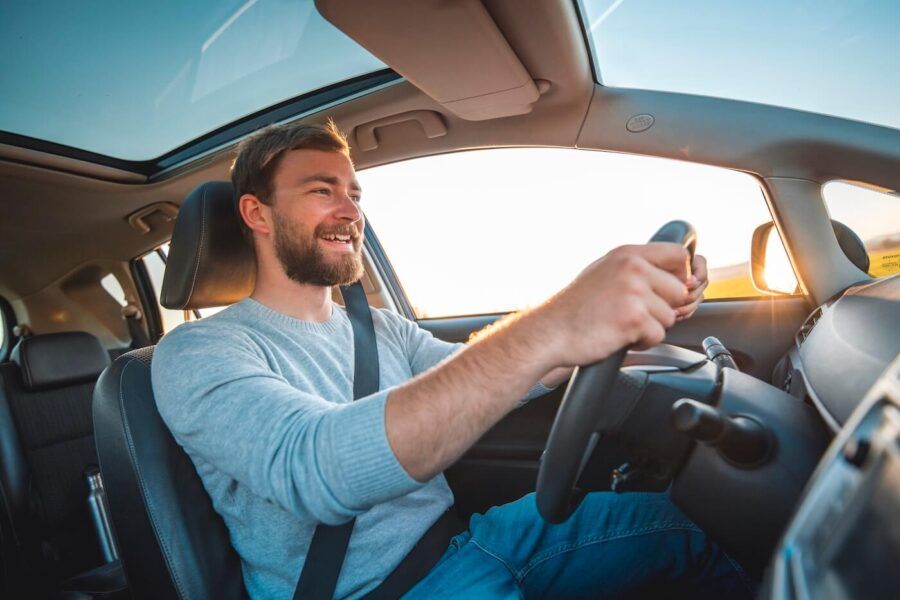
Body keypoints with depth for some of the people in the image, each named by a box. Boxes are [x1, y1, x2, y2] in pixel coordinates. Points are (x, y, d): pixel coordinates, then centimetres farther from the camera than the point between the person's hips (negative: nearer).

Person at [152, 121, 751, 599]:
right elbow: (312, 468, -31)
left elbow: (489, 379, 3)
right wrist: (548, 329, -42)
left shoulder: (381, 328, 9)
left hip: (453, 539, 6)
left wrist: (641, 305, -12)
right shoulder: (197, 353, -13)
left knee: (668, 518, 2)